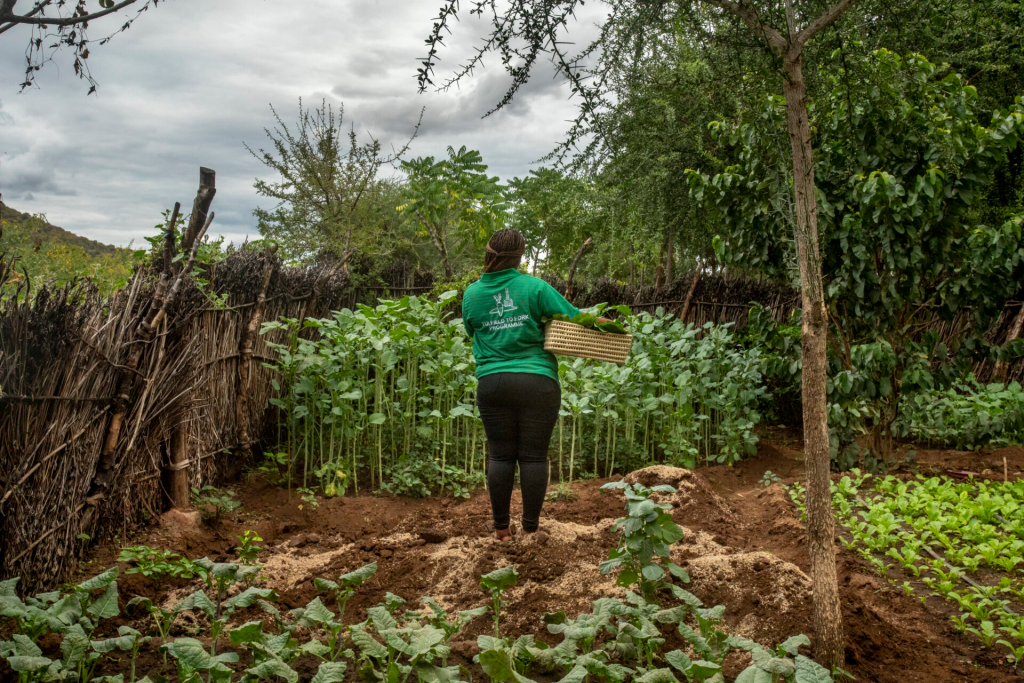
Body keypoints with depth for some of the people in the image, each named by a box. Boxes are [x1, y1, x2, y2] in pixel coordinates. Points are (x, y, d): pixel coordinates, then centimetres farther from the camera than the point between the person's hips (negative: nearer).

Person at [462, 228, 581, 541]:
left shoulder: (472, 293, 5)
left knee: (500, 456, 9)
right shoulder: (535, 287, -5)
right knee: (534, 456, 5)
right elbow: (574, 318, -4)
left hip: (492, 383, 2)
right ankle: (531, 528, 11)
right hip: (537, 382, -2)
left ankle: (501, 528, 15)